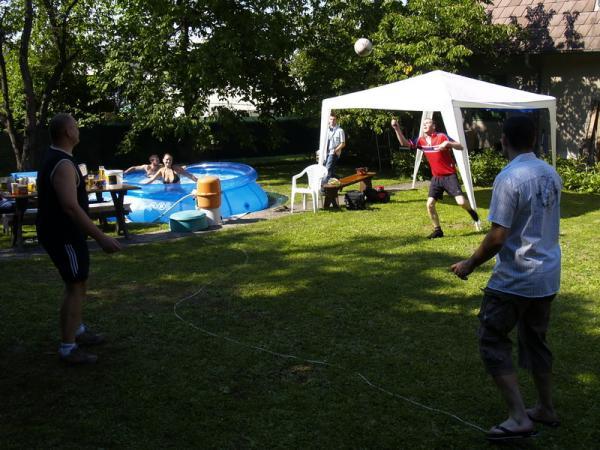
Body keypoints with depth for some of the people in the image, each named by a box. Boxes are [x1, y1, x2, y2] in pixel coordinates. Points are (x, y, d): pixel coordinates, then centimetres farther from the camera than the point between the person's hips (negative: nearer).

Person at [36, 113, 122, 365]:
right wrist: (101, 238, -32)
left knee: (77, 282, 22)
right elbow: (71, 207, -31)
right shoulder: (63, 165, -23)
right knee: (76, 287, -6)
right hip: (63, 235, -11)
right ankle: (68, 349, -2)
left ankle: (77, 331, 35)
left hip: (59, 232, 11)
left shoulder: (52, 159, 11)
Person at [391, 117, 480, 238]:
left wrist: (448, 144, -34)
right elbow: (404, 143, 2)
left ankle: (473, 214, 18)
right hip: (436, 177, 5)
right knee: (430, 204, -4)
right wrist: (397, 128, -11)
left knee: (461, 201, -16)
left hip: (449, 176, -5)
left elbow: (460, 147, -15)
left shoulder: (441, 137, -12)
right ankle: (437, 230, 11)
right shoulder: (421, 140, 3)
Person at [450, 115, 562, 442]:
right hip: (548, 276, 8)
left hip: (515, 279, -8)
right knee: (536, 341, 22)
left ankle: (519, 418, -2)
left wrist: (470, 265, -9)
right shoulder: (551, 175, 5)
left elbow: (497, 238, -22)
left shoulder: (509, 179, -20)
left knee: (492, 342, 2)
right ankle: (545, 409, 33)